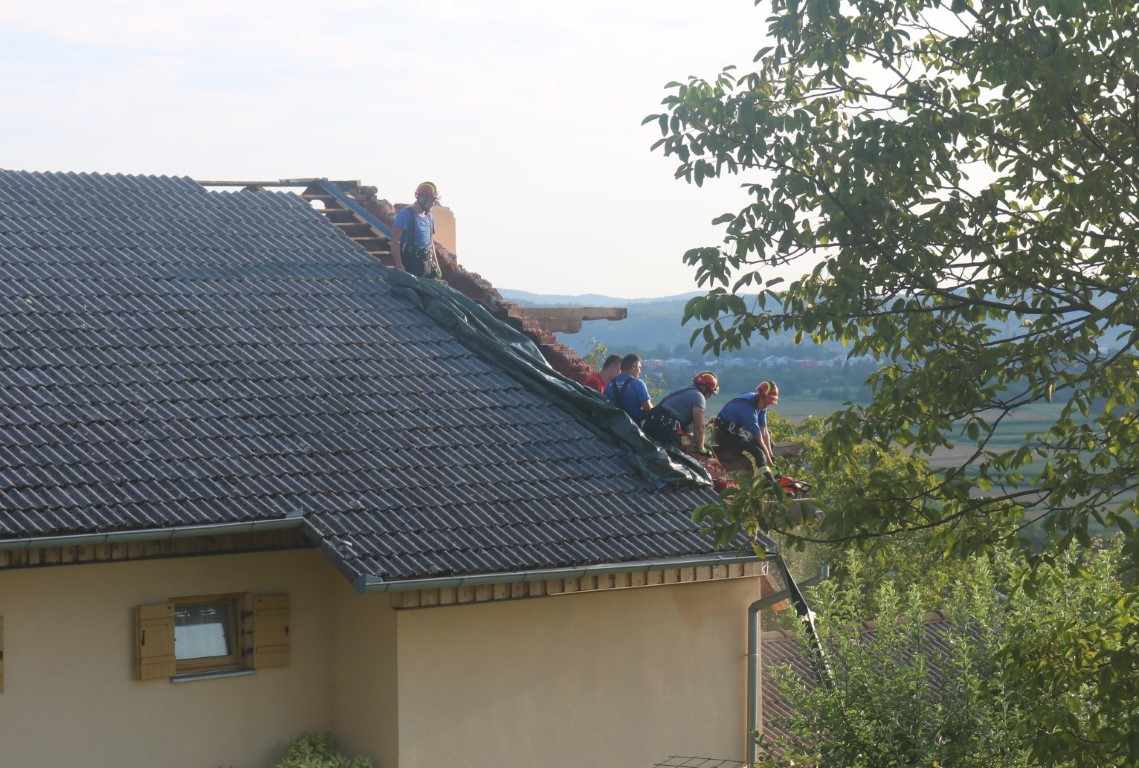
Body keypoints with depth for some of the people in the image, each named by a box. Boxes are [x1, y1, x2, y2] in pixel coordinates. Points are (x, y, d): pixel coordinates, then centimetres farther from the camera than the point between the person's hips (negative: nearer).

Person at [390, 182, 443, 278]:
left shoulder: (429, 217, 15)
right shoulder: (406, 215, -10)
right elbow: (394, 242, -16)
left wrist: (436, 266, 19)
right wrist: (399, 267, -22)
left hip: (427, 265, 8)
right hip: (410, 263, -8)